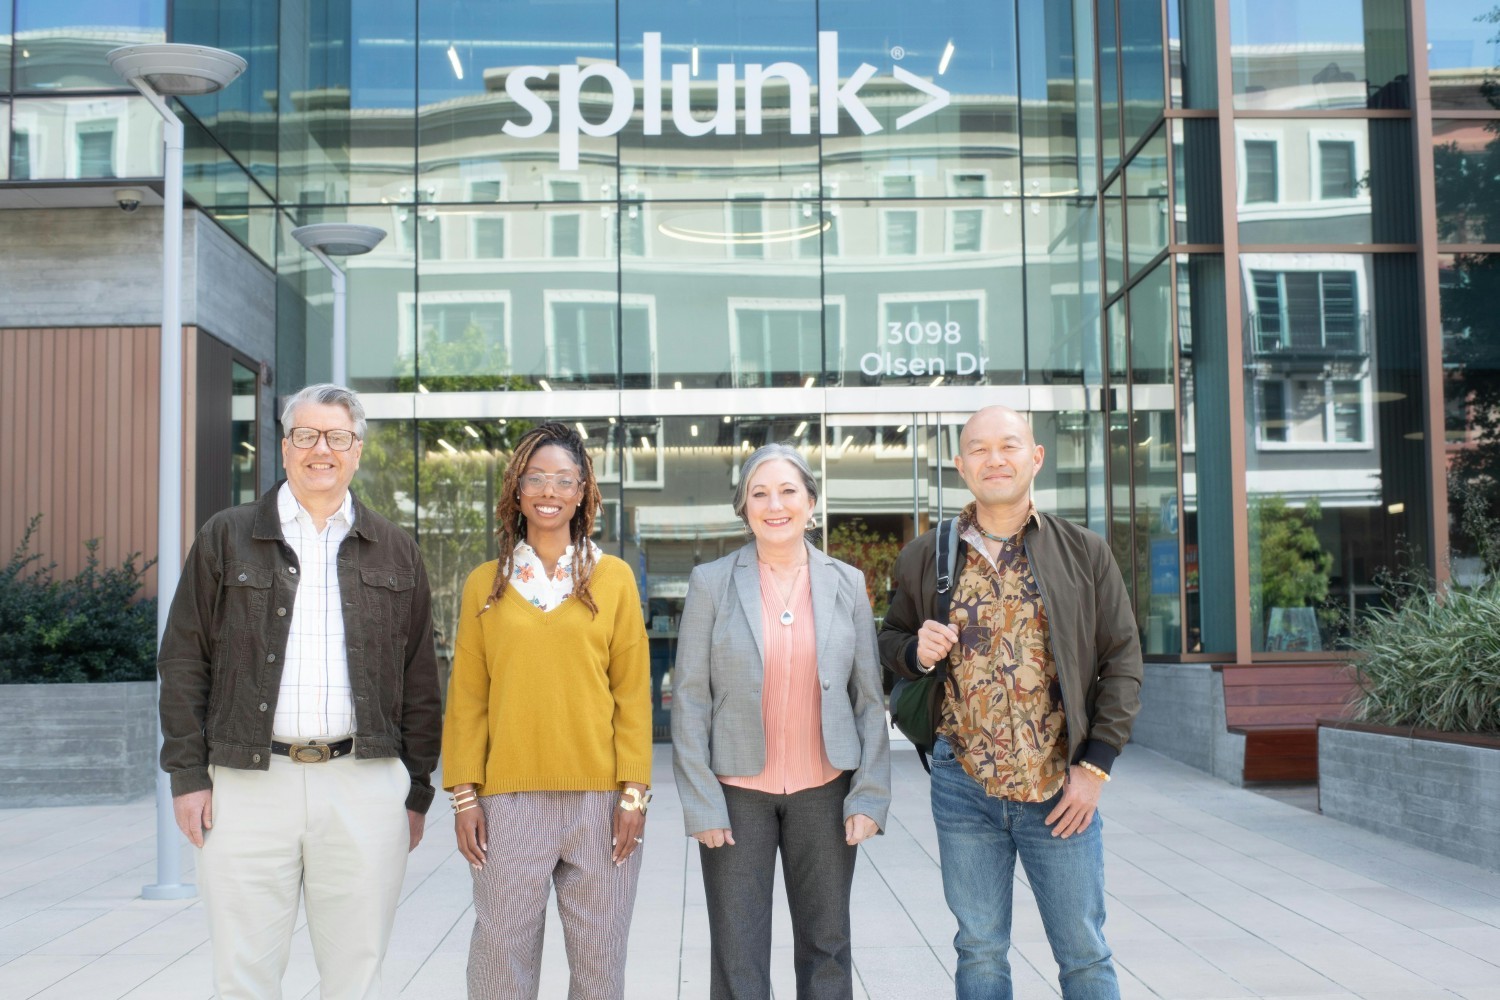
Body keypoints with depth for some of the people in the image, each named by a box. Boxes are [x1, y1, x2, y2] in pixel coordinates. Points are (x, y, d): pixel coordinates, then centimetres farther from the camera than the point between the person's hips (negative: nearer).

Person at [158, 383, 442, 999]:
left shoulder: (395, 552, 11)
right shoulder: (227, 538, 7)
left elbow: (420, 681, 10)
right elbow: (183, 662, 5)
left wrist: (418, 790, 6)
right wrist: (187, 774, -2)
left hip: (365, 785, 1)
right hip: (247, 783, -1)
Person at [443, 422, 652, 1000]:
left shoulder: (613, 578, 3)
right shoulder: (485, 584, 7)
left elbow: (633, 693, 2)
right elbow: (467, 697, 6)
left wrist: (634, 792, -3)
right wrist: (464, 794, 1)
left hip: (600, 797, -1)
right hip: (509, 798, 1)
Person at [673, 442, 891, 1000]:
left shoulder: (846, 583, 3)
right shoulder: (712, 582, -2)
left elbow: (869, 697, 3)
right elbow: (690, 698, -4)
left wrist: (870, 796, -3)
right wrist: (700, 802, -9)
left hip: (825, 791, 2)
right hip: (737, 792, -1)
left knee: (827, 948, 10)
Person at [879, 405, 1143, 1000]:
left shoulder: (1085, 553, 0)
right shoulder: (924, 558, 3)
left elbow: (1122, 661, 1)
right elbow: (891, 641, 15)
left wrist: (1096, 766, -6)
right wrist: (916, 650, -10)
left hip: (1060, 790, -1)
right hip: (964, 788, 1)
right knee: (980, 951, 12)